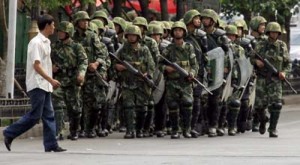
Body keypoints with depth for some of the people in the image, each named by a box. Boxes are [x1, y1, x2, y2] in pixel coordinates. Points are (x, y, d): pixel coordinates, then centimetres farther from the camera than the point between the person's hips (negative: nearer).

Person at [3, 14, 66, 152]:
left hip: (45, 85, 9)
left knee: (49, 115, 5)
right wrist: (51, 80, -21)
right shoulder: (36, 42, -13)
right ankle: (9, 134, 2)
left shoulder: (46, 42, 15)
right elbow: (36, 66, -19)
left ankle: (51, 144, 5)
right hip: (37, 85, -9)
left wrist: (51, 82, 13)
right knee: (35, 115, -8)